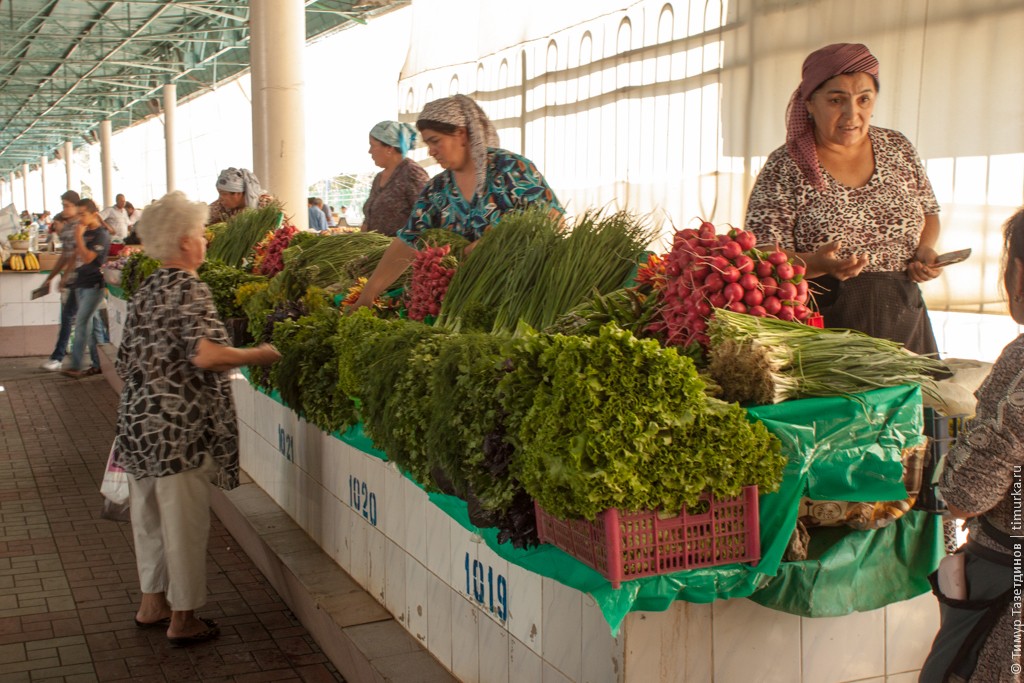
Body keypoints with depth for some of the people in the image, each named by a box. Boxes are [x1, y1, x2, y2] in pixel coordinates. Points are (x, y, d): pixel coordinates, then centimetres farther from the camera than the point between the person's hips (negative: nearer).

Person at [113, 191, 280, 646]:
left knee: (150, 517, 19)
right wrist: (260, 355, -16)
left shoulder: (146, 291, 11)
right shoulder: (189, 289, -13)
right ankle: (183, 620, 15)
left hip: (138, 423, 8)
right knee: (184, 522, 4)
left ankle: (152, 604, 33)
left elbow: (125, 363, 16)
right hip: (177, 428, -8)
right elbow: (205, 353, -28)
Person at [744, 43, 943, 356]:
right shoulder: (785, 168, -7)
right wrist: (818, 264, -29)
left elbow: (929, 213, 21)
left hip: (901, 319, 4)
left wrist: (925, 249, 1)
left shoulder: (898, 148, 7)